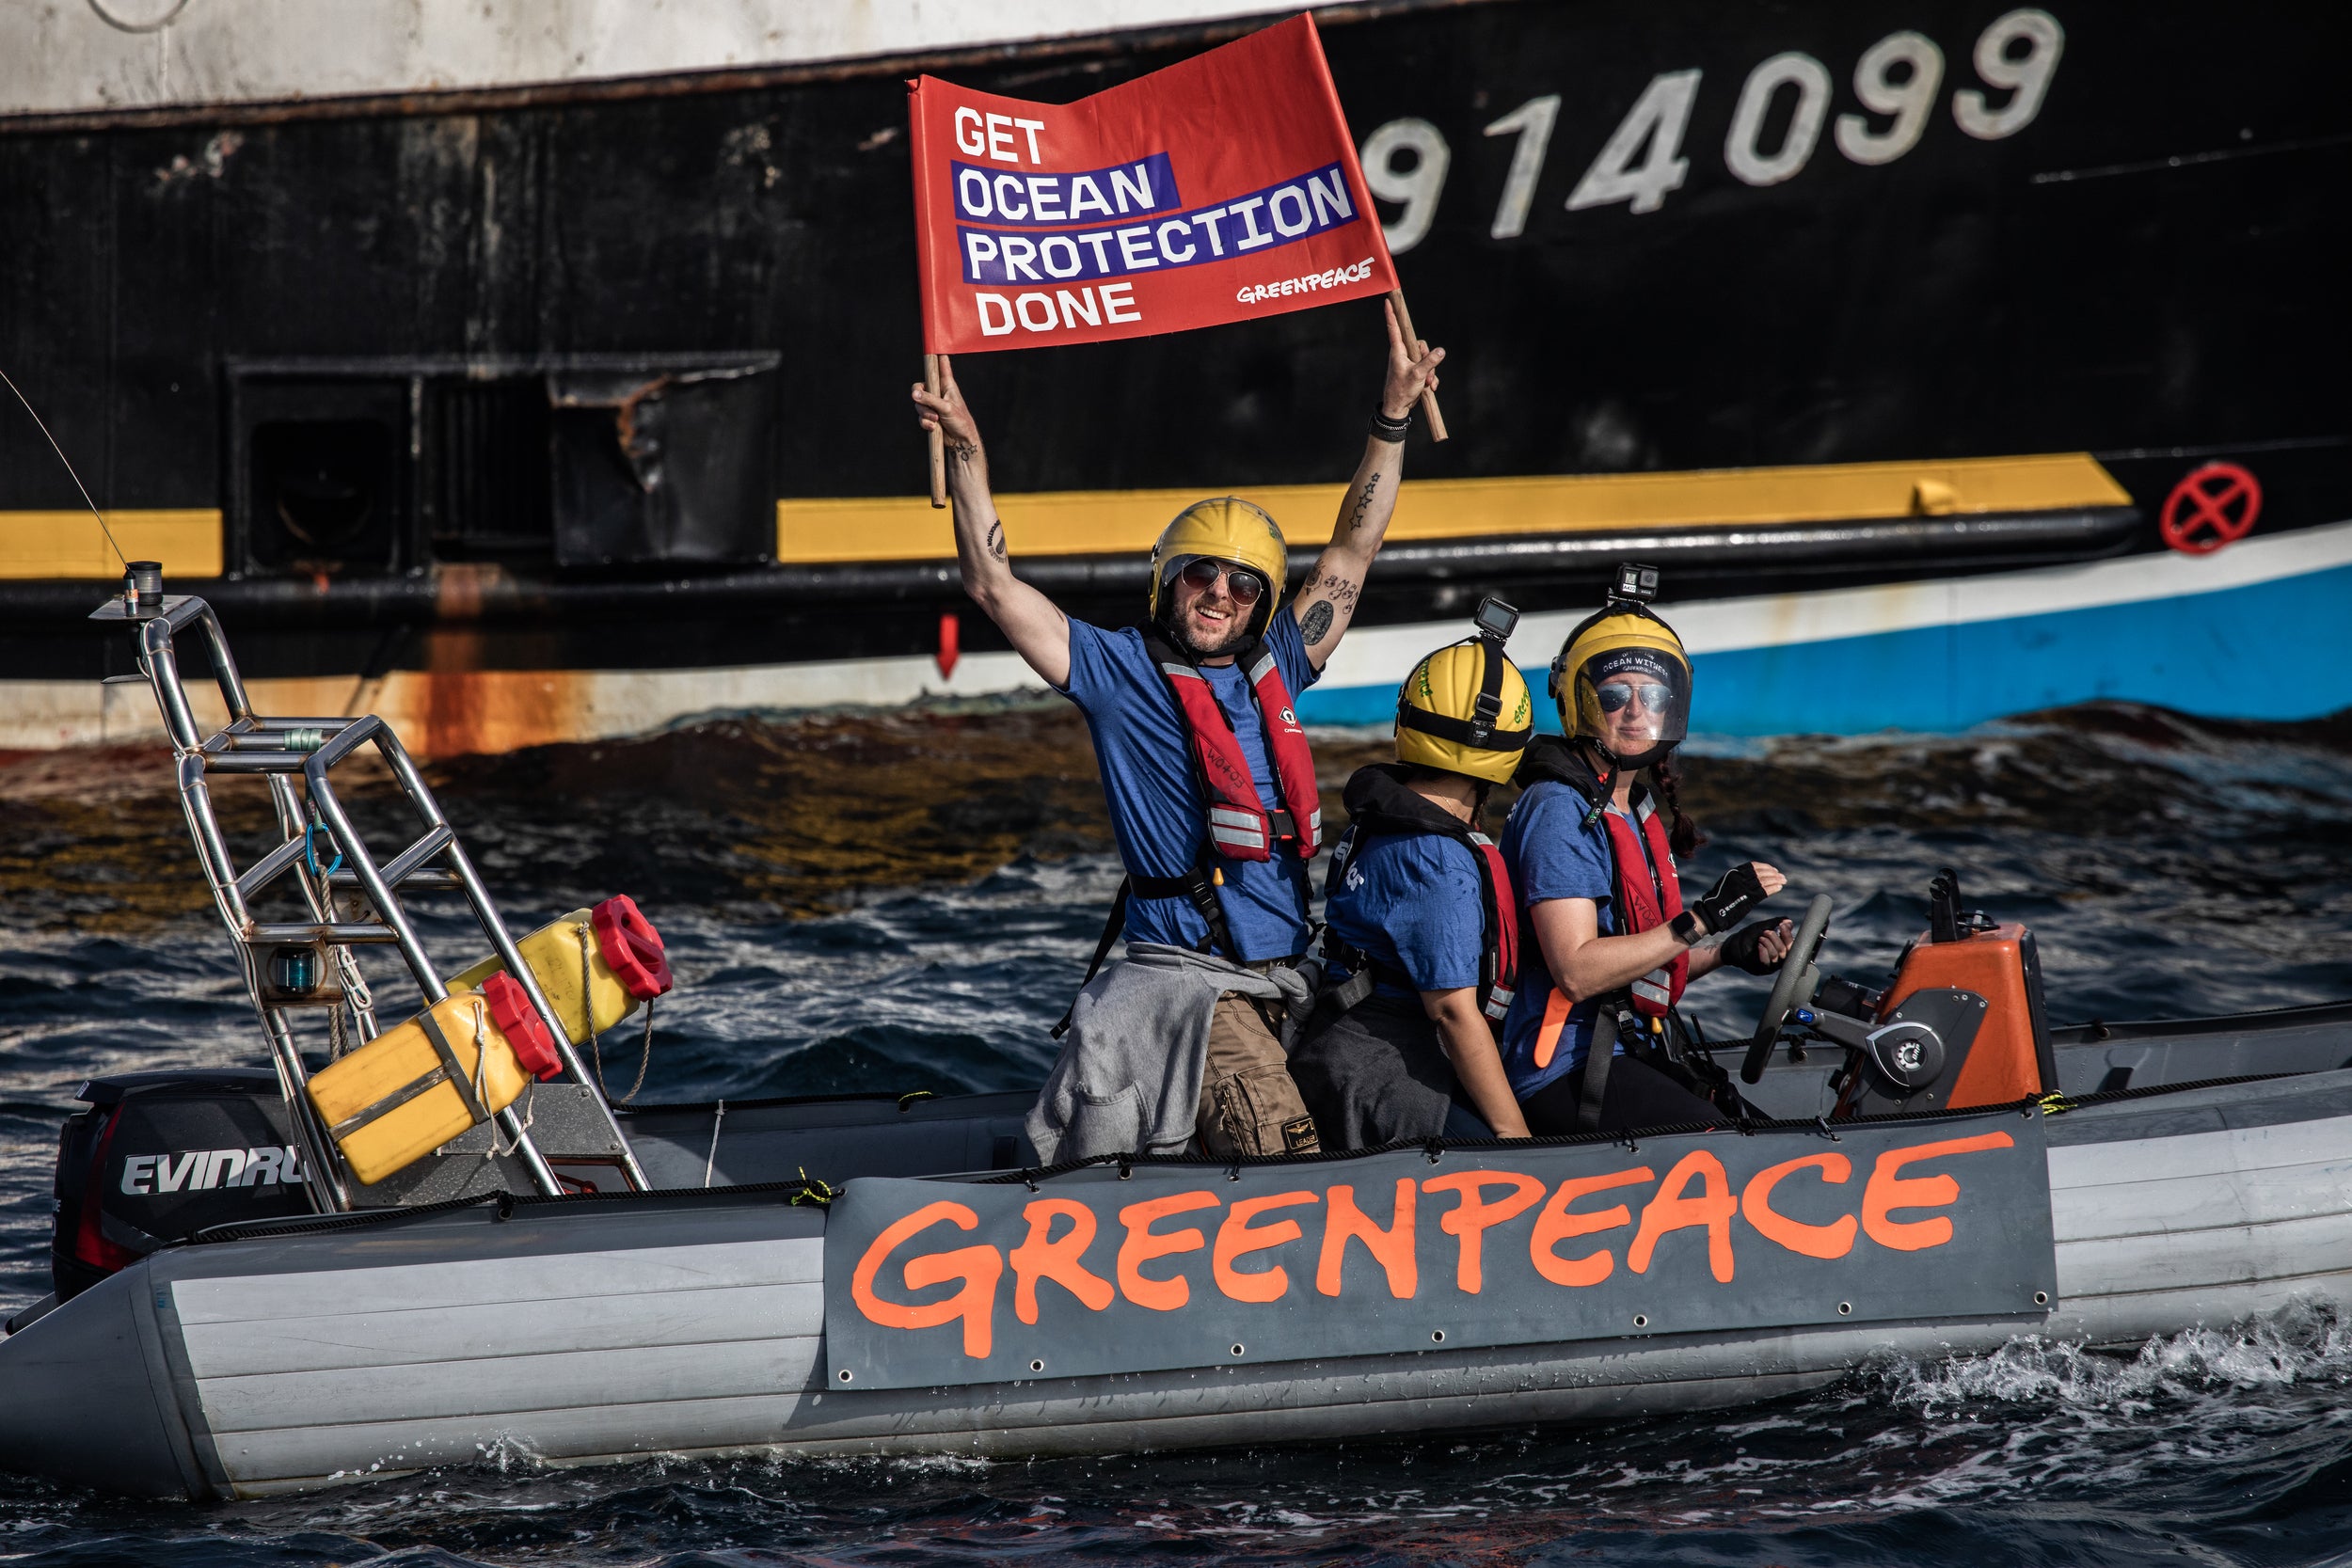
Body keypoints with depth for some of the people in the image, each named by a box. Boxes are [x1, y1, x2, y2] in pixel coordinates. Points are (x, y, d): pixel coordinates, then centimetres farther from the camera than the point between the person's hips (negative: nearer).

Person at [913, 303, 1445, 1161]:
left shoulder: (1273, 670, 15)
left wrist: (1392, 420, 22)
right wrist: (966, 453, -9)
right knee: (1282, 1159, -21)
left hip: (1282, 984, 7)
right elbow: (993, 585, -2)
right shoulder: (1124, 671, 2)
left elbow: (1351, 553, 24)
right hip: (1189, 975, -7)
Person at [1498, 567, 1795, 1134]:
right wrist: (1701, 920, -21)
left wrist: (1732, 953, 7)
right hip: (1566, 1072, -10)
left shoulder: (1633, 811, 16)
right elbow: (1576, 971, -21)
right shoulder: (1560, 812, -13)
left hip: (1629, 1057, 10)